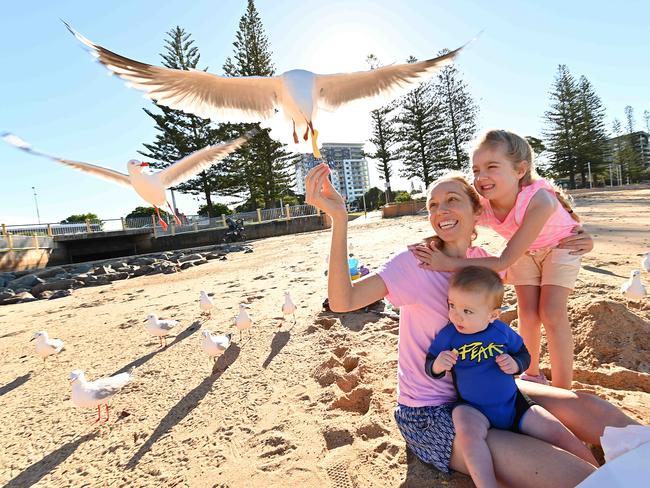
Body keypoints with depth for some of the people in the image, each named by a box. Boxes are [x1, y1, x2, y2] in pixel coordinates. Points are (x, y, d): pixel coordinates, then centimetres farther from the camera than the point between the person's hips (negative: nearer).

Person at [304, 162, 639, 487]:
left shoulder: (480, 259, -2)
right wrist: (338, 218, -44)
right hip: (429, 415, -6)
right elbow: (342, 300, -33)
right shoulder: (417, 261, -21)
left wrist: (568, 246, 3)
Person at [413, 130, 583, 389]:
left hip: (559, 245, -3)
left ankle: (563, 393, 6)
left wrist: (450, 264, -48)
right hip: (524, 250, 3)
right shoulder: (481, 206, -31)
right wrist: (432, 248, -33)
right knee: (528, 313, 0)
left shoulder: (539, 200, -43)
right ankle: (532, 374, 24)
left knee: (552, 314, -11)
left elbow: (504, 261, -42)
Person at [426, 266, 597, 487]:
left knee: (558, 432, -1)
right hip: (472, 409, -3)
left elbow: (524, 355, 10)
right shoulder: (448, 335, -11)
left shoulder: (502, 331, -6)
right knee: (468, 431, -36)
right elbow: (429, 368, -5)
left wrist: (515, 364, -14)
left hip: (513, 403, 3)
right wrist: (438, 365, -30)